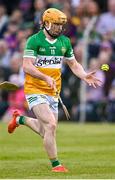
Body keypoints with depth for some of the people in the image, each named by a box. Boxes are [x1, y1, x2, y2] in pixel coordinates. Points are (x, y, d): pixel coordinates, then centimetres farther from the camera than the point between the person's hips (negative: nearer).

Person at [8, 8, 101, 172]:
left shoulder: (64, 42, 6)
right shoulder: (34, 40, -12)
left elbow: (74, 64, 15)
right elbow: (27, 66, -19)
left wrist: (84, 76, -4)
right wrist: (46, 78, -31)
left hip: (53, 92, 7)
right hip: (35, 90, -7)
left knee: (45, 131, 13)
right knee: (51, 125, -20)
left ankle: (20, 119, 42)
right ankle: (55, 164, -7)